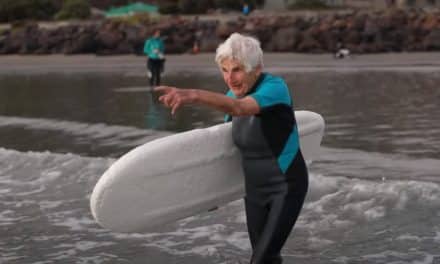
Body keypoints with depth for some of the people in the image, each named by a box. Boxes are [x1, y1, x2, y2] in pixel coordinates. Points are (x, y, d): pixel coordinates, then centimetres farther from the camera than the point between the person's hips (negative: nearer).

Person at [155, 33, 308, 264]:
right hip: (255, 189, 7)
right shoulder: (234, 94, -2)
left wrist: (193, 95, -60)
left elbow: (238, 108, -45)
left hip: (287, 187, -7)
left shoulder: (275, 87, -24)